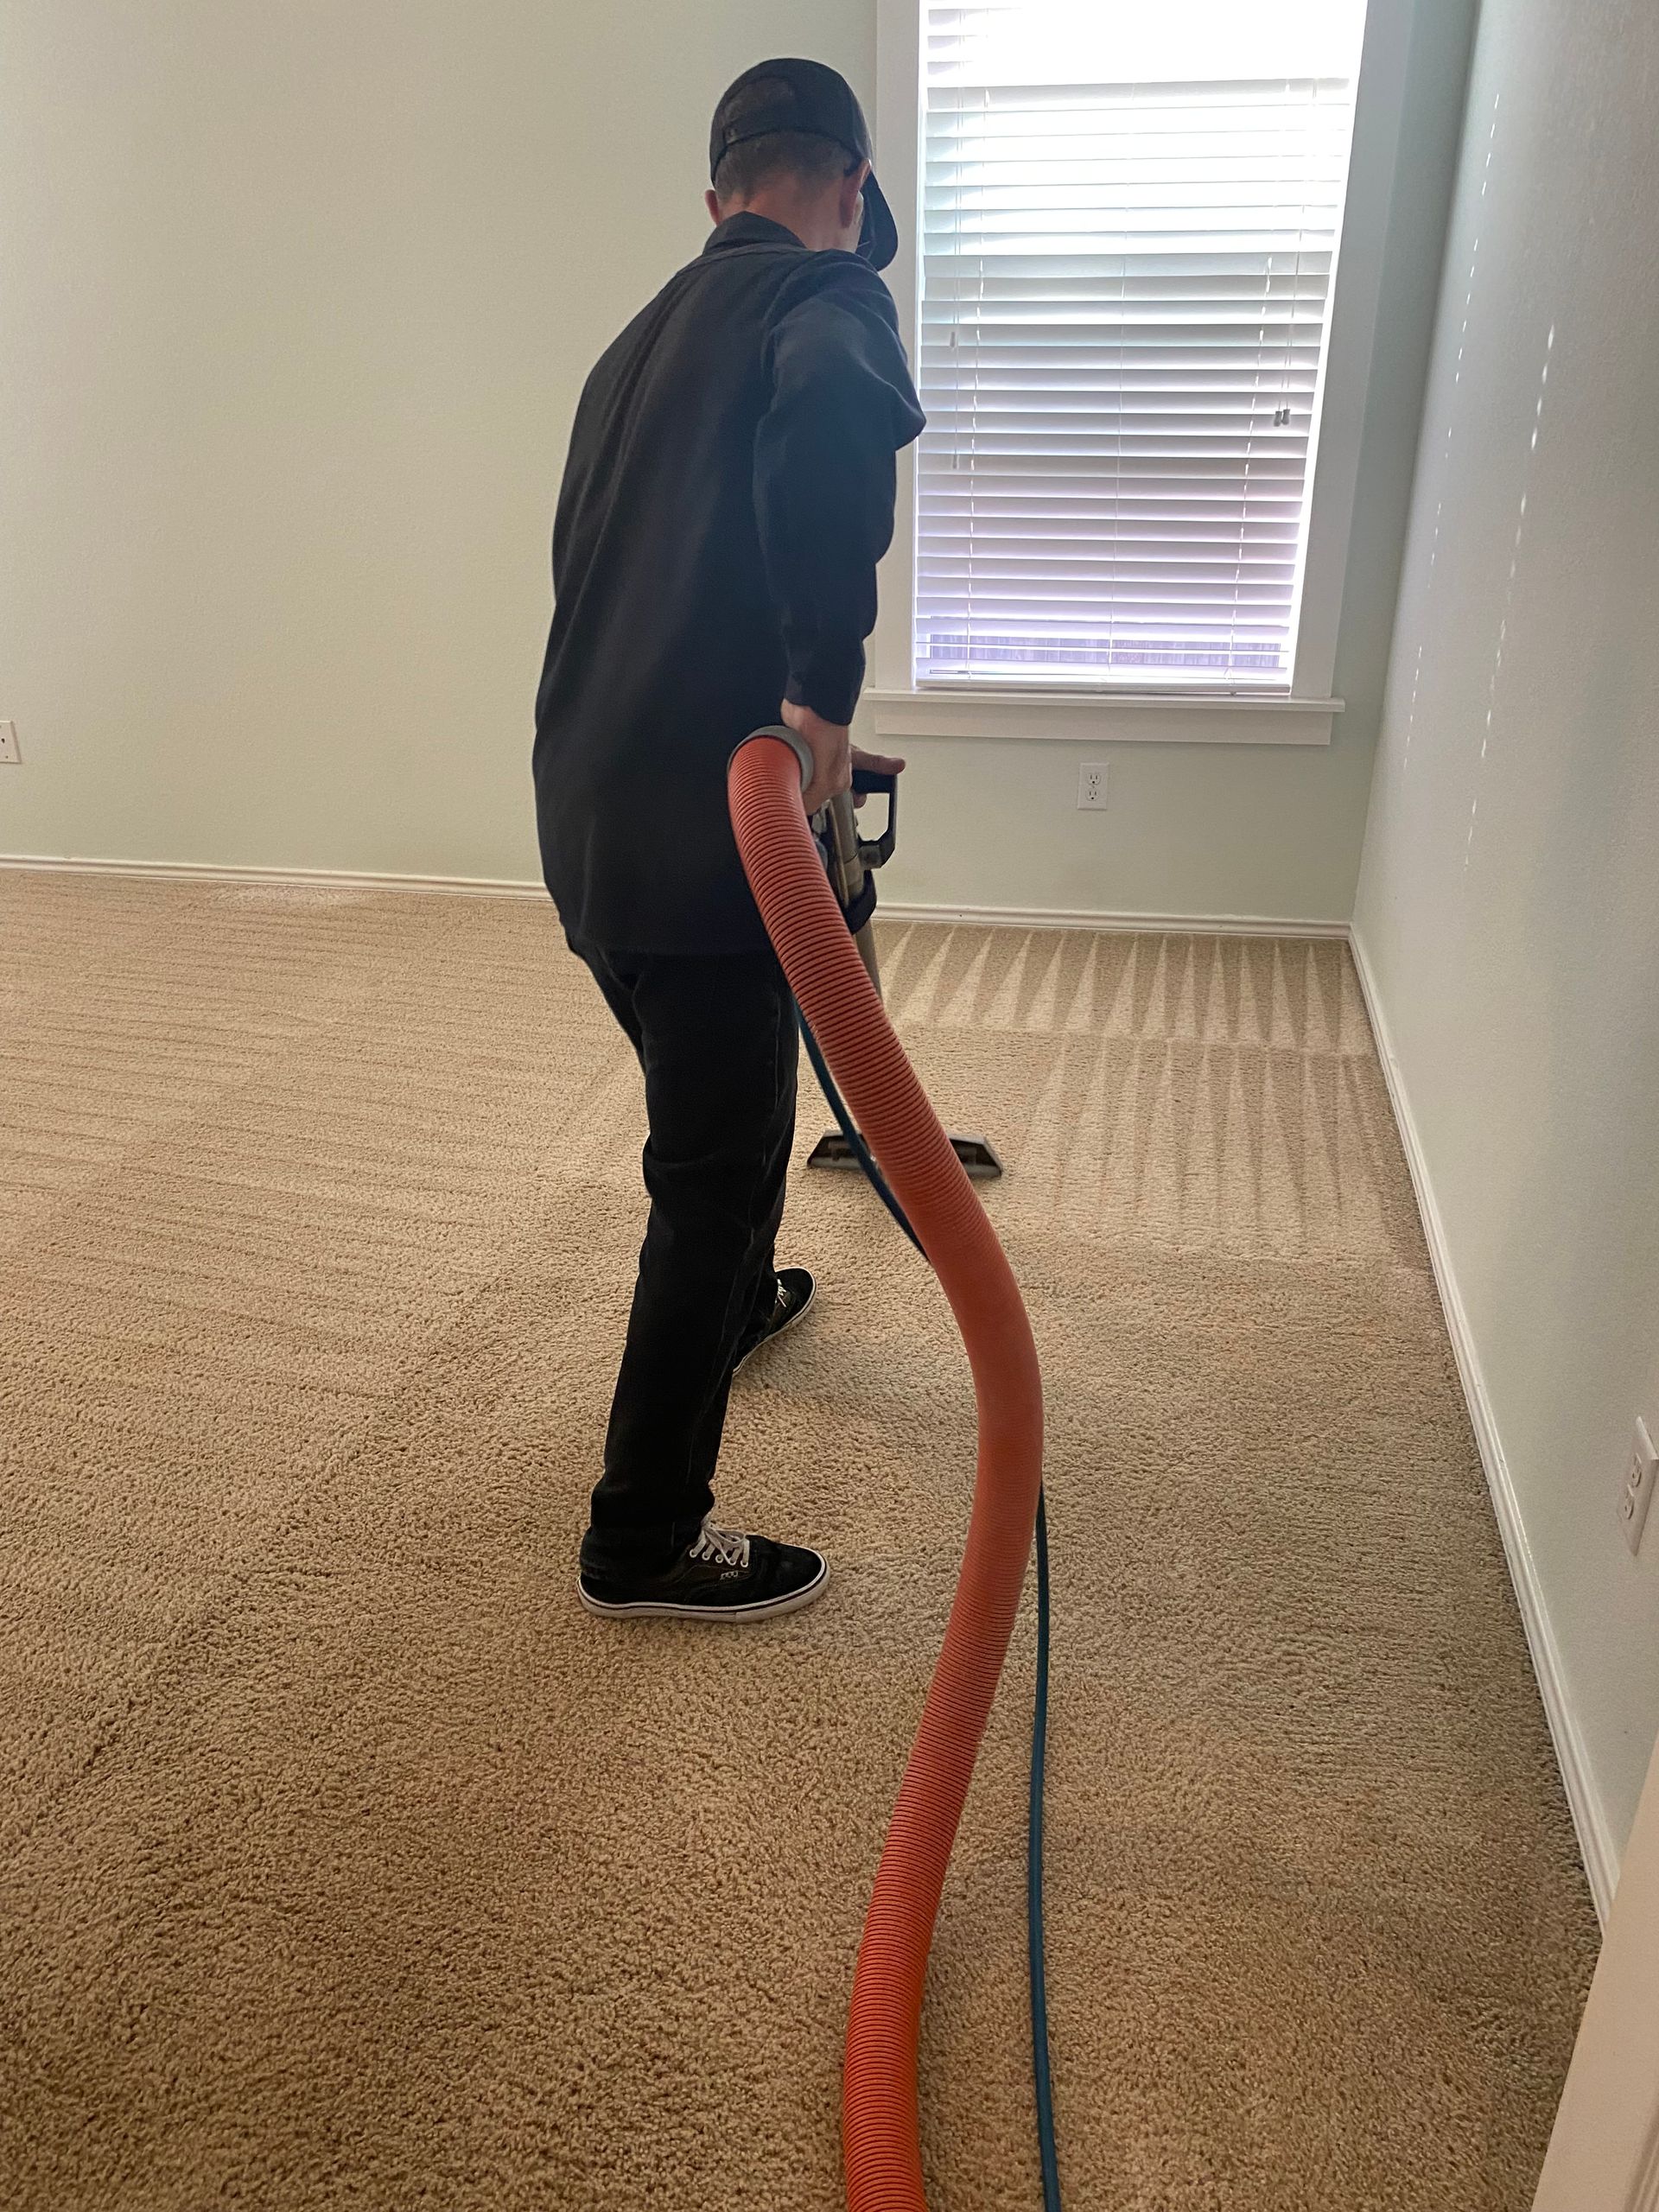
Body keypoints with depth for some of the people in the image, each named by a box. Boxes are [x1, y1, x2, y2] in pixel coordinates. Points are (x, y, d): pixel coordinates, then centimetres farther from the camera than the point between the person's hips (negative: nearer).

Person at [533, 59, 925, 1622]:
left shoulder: (645, 337, 20)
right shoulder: (830, 293, -6)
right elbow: (839, 402, -32)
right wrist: (825, 678, -24)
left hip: (587, 817, 9)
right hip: (693, 840, -9)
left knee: (727, 1100, 28)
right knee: (716, 1168, 2)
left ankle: (735, 1301, 53)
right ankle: (645, 1539, 15)